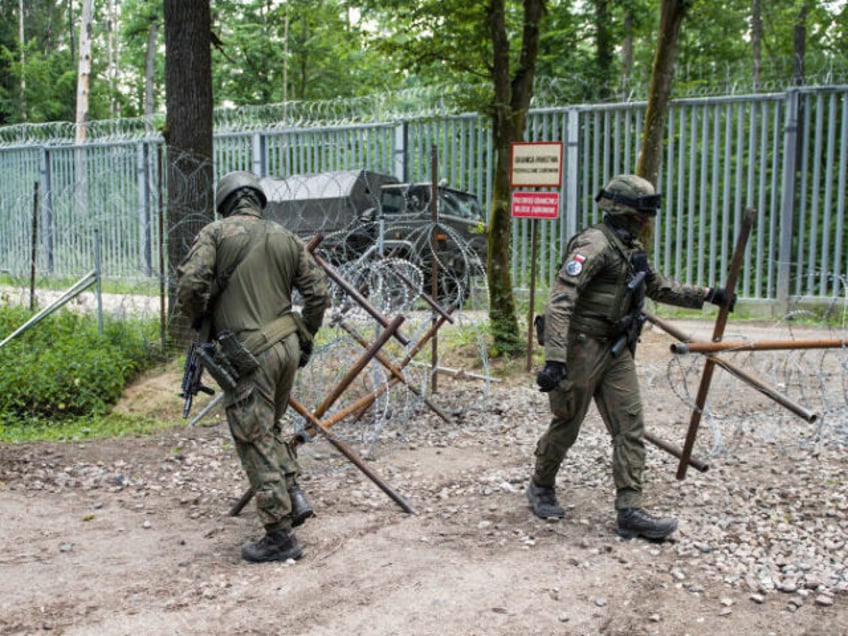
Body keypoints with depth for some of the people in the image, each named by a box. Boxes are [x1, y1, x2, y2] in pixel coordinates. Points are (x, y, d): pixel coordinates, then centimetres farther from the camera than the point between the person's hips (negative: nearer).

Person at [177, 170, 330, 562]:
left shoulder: (216, 233, -2)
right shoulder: (286, 238, 11)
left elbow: (190, 285, -13)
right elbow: (319, 293, 8)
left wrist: (200, 322, 6)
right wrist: (305, 339, 19)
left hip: (249, 354, -6)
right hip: (286, 346, 6)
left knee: (256, 443, 1)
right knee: (270, 427, 27)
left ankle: (280, 537, 5)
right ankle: (293, 495, 18)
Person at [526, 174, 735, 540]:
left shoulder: (631, 248, 12)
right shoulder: (594, 245, -18)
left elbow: (660, 288, 28)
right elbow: (560, 301, -27)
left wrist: (707, 295, 22)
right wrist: (555, 359, -34)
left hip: (617, 351, 8)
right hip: (583, 348, -8)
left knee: (630, 428, 2)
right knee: (566, 426, 7)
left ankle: (629, 513, 5)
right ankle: (540, 487, 30)